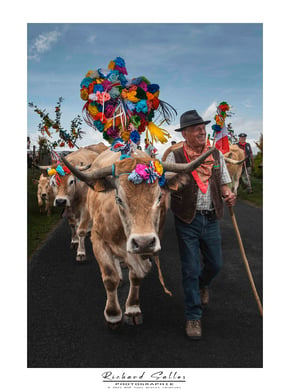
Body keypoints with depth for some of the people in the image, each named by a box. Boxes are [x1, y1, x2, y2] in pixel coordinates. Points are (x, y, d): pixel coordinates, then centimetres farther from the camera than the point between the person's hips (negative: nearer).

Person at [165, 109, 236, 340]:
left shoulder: (216, 155, 6)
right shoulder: (175, 157, -5)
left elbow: (223, 183, 12)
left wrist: (227, 194, -8)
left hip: (211, 219, 4)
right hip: (187, 220, -4)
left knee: (215, 264, 16)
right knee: (191, 269, 2)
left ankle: (203, 285, 52)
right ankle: (193, 317, 18)